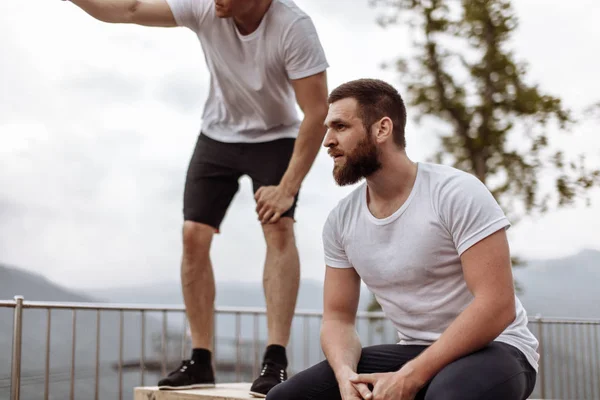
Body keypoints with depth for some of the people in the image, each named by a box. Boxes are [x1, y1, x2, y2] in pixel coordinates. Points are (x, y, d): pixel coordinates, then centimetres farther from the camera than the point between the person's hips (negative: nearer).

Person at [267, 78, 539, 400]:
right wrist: (345, 373, -18)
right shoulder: (341, 220, 2)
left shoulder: (457, 193, -17)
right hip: (414, 353, 6)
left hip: (493, 349, -5)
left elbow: (497, 304, -23)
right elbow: (337, 316, 5)